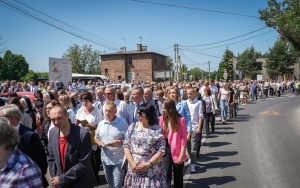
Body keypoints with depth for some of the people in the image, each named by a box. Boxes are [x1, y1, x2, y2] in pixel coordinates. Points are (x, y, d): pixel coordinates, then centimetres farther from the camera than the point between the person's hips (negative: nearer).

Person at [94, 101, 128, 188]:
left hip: (118, 160, -5)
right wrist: (99, 142, -7)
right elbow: (96, 137, 15)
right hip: (105, 159, 6)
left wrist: (120, 142, -27)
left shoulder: (123, 123, -11)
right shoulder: (101, 123, 5)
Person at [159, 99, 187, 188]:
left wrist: (182, 155, -12)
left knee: (178, 176, 12)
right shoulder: (162, 119, -1)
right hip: (166, 149, 2)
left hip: (177, 151, -2)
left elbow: (183, 138, -10)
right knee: (166, 174, -5)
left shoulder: (180, 119, -10)